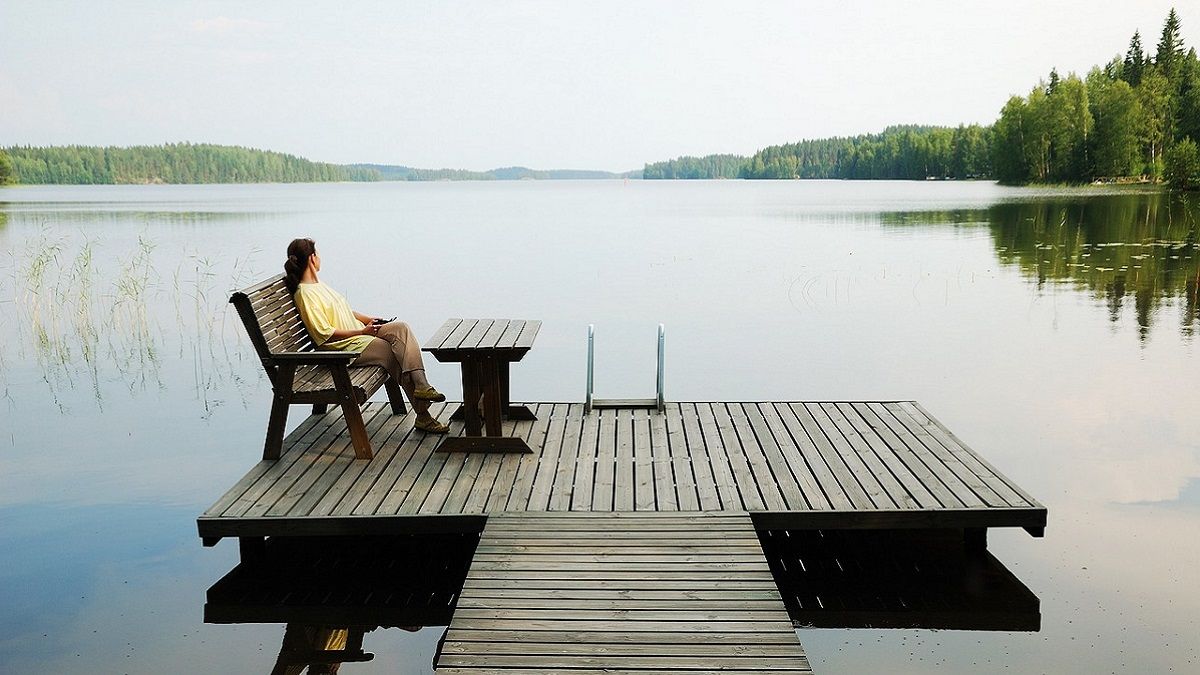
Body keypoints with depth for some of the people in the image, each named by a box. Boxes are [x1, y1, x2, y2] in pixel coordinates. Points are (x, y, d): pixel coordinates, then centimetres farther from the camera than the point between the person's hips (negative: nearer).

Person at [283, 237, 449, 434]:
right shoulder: (305, 294, -13)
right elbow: (324, 334, -19)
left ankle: (421, 386, -23)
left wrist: (368, 320, 11)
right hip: (345, 347, -9)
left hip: (360, 335, 9)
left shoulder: (317, 285, 18)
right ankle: (423, 416, -15)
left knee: (400, 327, -15)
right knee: (397, 355, -19)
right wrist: (362, 331, -18)